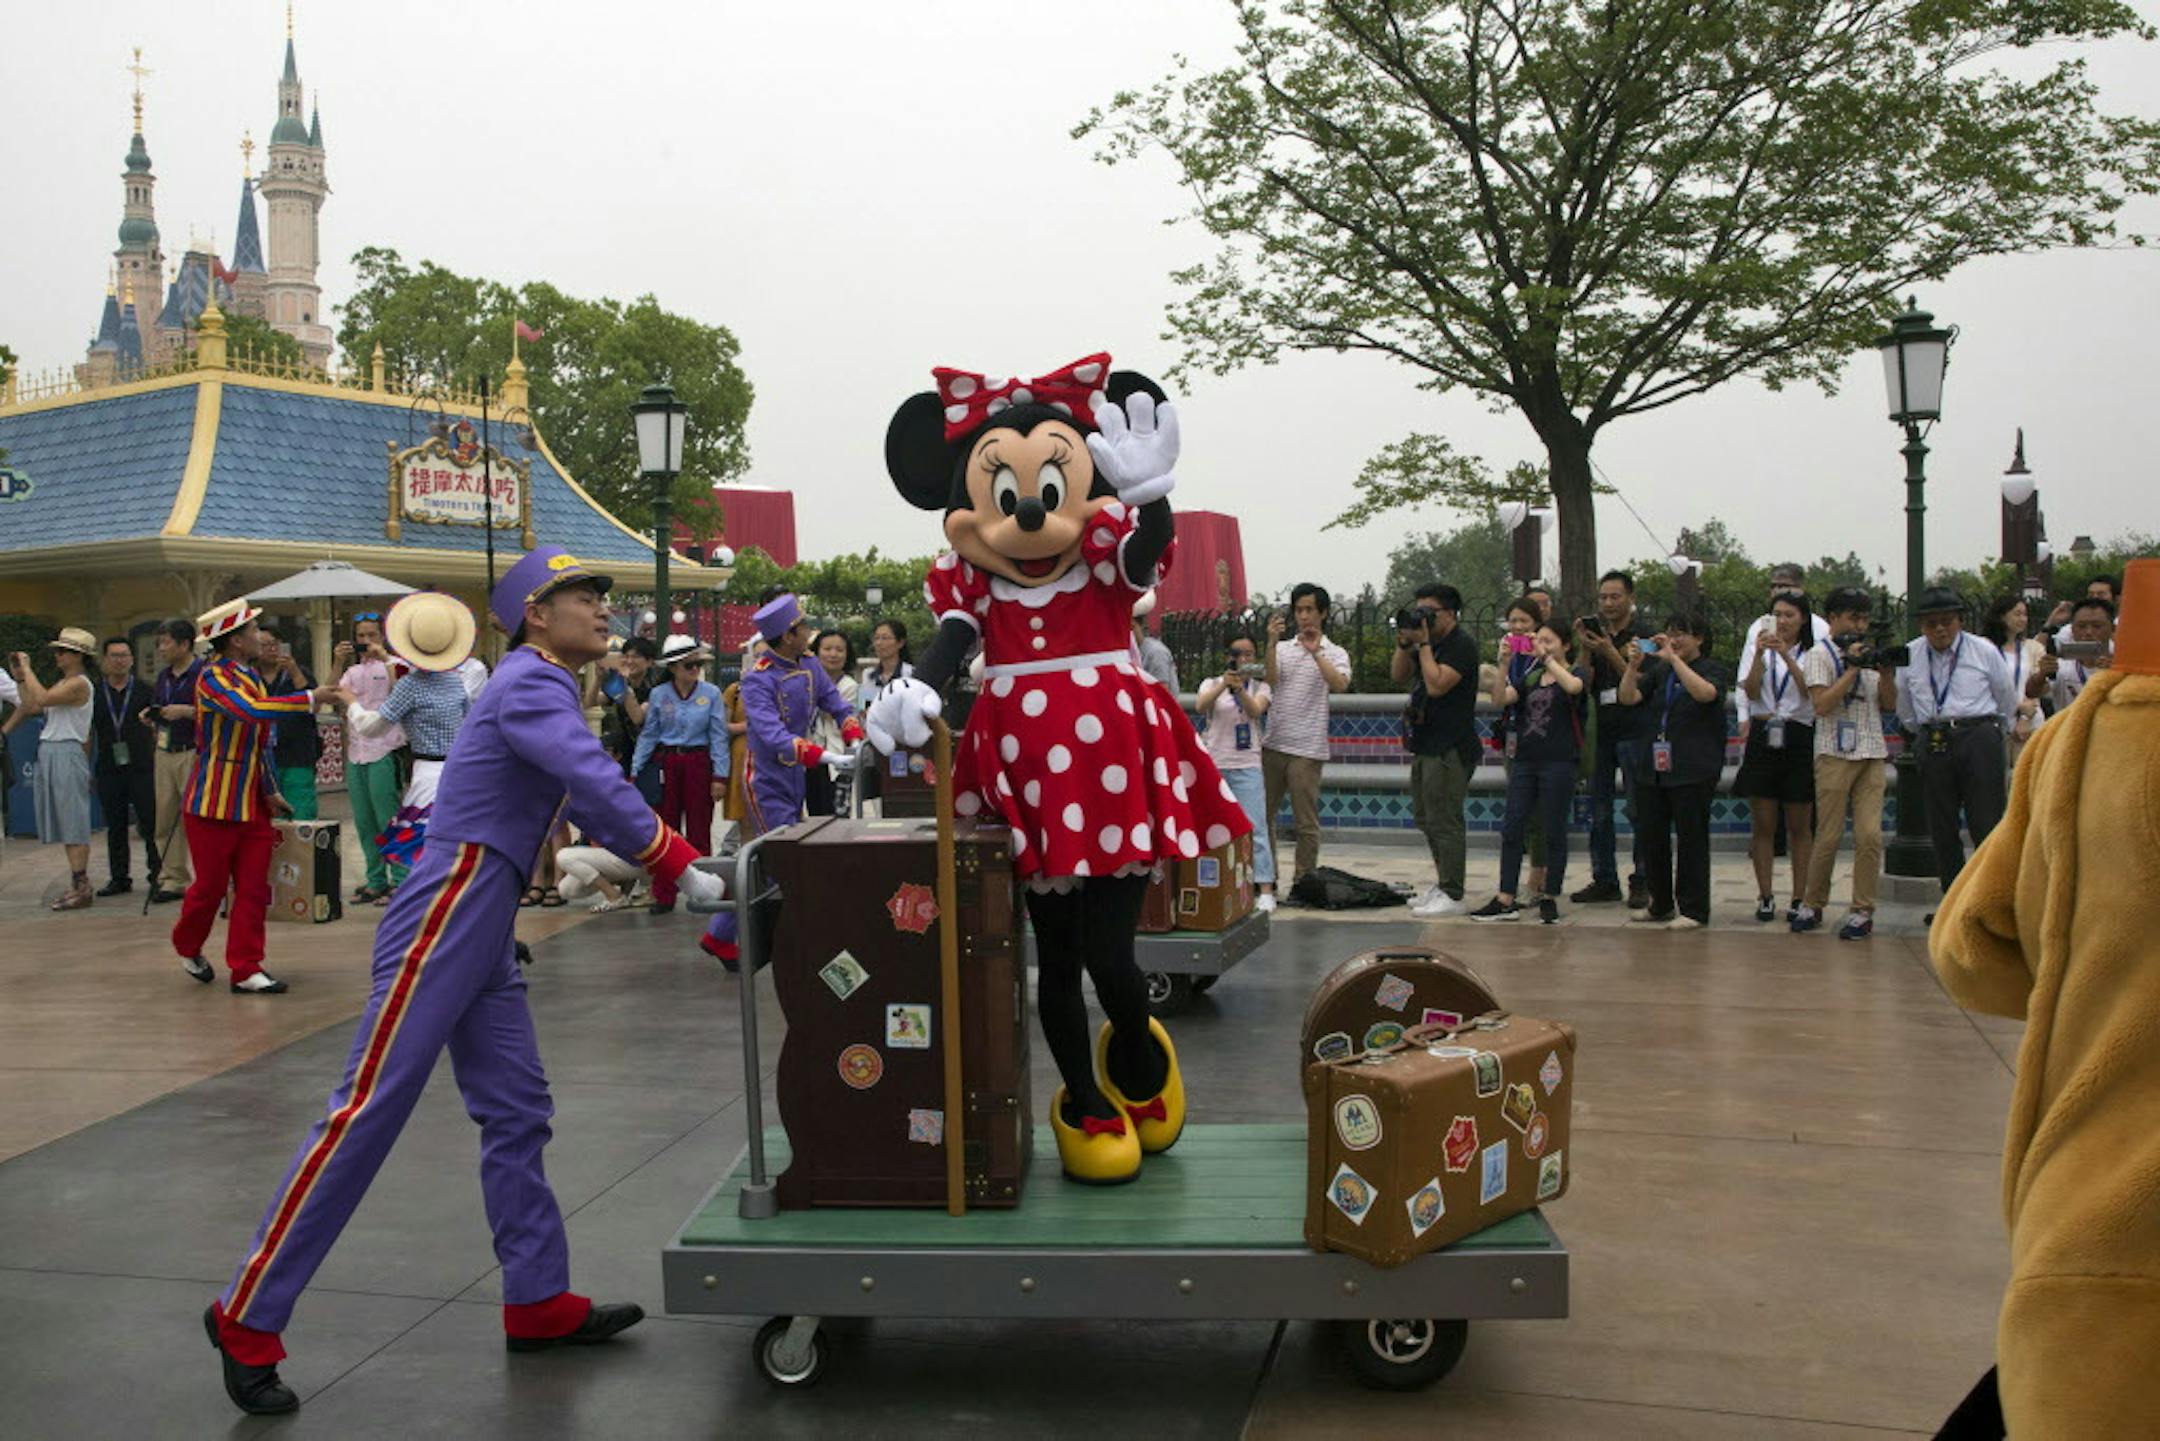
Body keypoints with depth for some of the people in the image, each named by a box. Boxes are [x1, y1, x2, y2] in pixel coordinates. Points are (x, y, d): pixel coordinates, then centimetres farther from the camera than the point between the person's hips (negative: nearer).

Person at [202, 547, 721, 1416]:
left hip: (485, 933, 10)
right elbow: (596, 781, -27)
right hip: (443, 921, -10)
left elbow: (583, 795, 27)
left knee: (518, 1114, 10)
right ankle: (247, 1318, 3)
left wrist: (636, 853, 14)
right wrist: (681, 867, -25)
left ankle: (539, 1303, 17)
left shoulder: (547, 688, 17)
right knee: (367, 1112, -7)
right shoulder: (529, 683, -13)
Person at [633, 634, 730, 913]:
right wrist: (634, 772, 1)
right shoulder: (659, 695, 2)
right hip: (667, 763, 1)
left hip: (699, 763, -1)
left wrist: (720, 776, -5)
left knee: (699, 831, 4)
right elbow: (648, 735, 5)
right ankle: (664, 896, 10)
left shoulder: (711, 693, -1)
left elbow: (718, 736, -1)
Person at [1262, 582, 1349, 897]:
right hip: (1272, 744, 4)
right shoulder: (1282, 648, 12)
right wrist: (1272, 643, -18)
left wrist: (1316, 652, -25)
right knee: (1261, 814, 9)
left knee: (1306, 823, 1)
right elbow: (1269, 681, -6)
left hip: (1307, 749, -4)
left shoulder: (1335, 653, 2)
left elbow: (1340, 684, -18)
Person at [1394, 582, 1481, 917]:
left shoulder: (1461, 645, -12)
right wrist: (1404, 643, 0)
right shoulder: (1430, 644, 17)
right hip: (1426, 745, 10)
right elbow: (1398, 675, 14)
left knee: (1443, 821, -9)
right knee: (1427, 820, 15)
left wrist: (1424, 643, -16)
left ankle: (1452, 896, -5)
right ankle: (1441, 885, 24)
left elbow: (1436, 685, -22)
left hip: (1450, 749, -10)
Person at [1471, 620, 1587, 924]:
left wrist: (1546, 658, -18)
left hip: (1559, 761, -5)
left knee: (1554, 832, 2)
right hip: (1524, 759, 5)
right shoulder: (1531, 678, 15)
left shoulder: (1578, 672, 2)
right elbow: (1502, 698, -1)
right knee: (1511, 829, 1)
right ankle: (1506, 901, 5)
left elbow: (1573, 686, -23)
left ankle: (1550, 898, 13)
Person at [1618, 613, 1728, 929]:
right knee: (1652, 838, 8)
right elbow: (1628, 698, 5)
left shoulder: (1714, 671, 0)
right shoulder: (1659, 671, 16)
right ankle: (1659, 905, 20)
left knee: (1691, 839, -2)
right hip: (1652, 769, 6)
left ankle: (1693, 910, 6)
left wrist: (1673, 658, -23)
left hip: (1692, 770, -6)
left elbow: (1705, 693, -22)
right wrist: (1633, 664, -9)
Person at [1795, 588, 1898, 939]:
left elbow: (1889, 705, 15)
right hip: (1834, 754, -4)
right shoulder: (1819, 655, 1)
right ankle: (1812, 905, 12)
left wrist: (1886, 672, -1)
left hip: (1872, 755, 4)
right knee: (1828, 836, -2)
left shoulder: (1870, 654, 18)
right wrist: (1853, 669, -11)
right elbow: (1822, 705, -12)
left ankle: (1863, 911, 2)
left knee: (1870, 834, -4)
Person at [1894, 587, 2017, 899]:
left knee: (1986, 825, -7)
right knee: (1942, 829, 6)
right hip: (1934, 743, 3)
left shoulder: (1984, 652, 2)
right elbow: (1904, 709, 20)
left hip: (1978, 739, -3)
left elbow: (2007, 700, 15)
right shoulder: (1909, 656, 7)